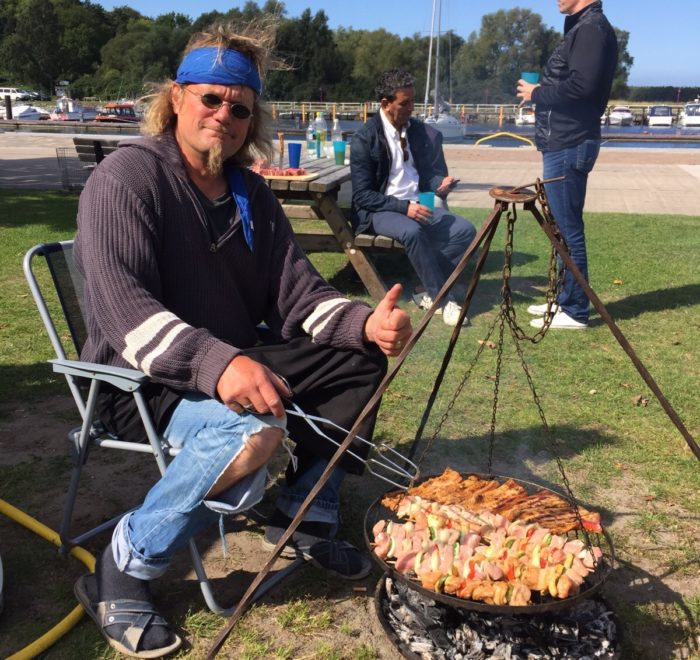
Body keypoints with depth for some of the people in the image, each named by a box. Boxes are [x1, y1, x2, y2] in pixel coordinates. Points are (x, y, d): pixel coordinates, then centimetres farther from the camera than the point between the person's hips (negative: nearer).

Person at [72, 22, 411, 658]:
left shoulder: (251, 193, 8)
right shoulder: (127, 177, -14)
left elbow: (298, 293, 3)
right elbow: (123, 308, -27)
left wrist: (366, 322, -18)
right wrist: (216, 363, -43)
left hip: (236, 359, 8)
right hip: (140, 378, -7)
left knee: (358, 361, -2)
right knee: (252, 431, -36)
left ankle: (308, 515, 12)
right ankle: (121, 574, -13)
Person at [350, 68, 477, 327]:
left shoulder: (418, 129, 7)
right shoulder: (365, 138, -11)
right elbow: (362, 196, -13)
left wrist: (439, 182, -5)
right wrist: (403, 207, -24)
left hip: (418, 204, 6)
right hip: (381, 210, -6)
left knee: (465, 230, -16)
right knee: (412, 232, -37)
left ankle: (430, 292, -9)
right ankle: (444, 298, -22)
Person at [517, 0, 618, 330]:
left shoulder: (592, 28, -13)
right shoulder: (581, 28, 18)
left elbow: (581, 87, -24)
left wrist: (536, 93, -11)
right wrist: (541, 91, 6)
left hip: (568, 145, -11)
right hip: (563, 143, 11)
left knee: (568, 228, -6)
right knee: (564, 226, 15)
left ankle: (575, 311, 2)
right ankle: (565, 299, 25)